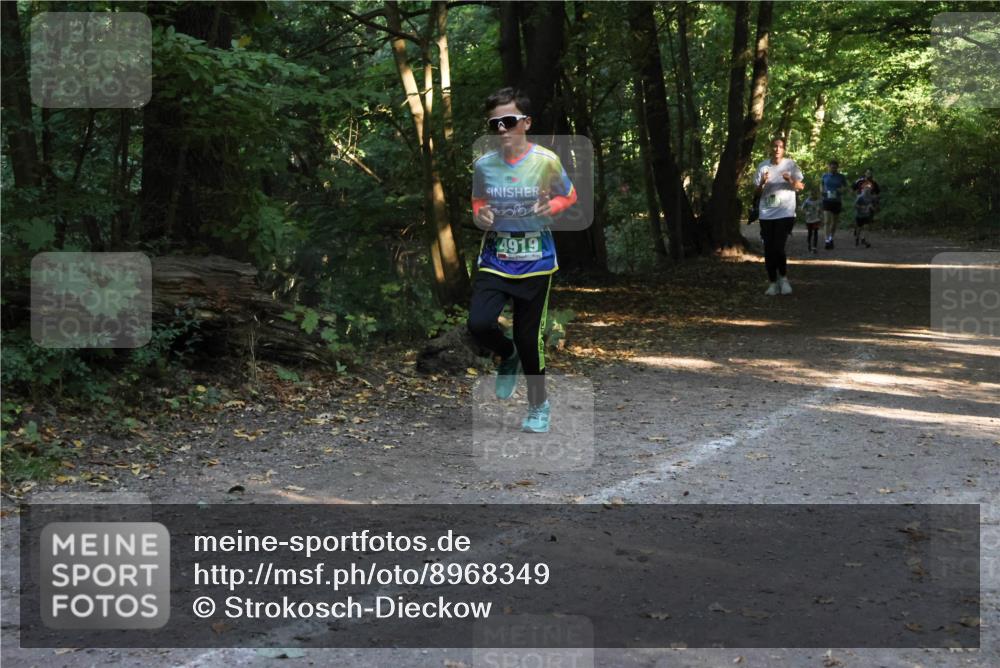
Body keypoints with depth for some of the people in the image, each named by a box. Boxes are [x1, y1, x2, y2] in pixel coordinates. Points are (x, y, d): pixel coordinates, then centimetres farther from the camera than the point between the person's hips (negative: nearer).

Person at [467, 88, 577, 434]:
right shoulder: (483, 165, -2)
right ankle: (508, 356, 20)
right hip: (494, 259, 2)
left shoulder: (546, 161, -9)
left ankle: (539, 405, 27)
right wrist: (481, 217, -8)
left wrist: (550, 208, -15)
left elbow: (568, 196, 6)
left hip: (535, 262, -2)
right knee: (478, 324, -17)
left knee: (528, 337, 3)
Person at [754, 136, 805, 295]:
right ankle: (773, 283, 13)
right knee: (769, 250, 3)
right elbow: (758, 193, 8)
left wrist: (791, 180, -17)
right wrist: (762, 183, -13)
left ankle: (783, 278, 6)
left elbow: (801, 187, 4)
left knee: (778, 247, -14)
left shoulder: (790, 165, 0)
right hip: (766, 215, 3)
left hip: (785, 213, -3)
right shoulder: (763, 166, 6)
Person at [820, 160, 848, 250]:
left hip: (837, 202, 1)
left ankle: (831, 238, 31)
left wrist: (842, 190, -13)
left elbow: (845, 187, 10)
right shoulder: (825, 176, 4)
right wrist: (823, 192, 2)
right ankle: (827, 240, -19)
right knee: (827, 221, -15)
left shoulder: (841, 177, 2)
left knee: (834, 222, 11)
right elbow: (821, 184, 21)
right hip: (827, 201, -1)